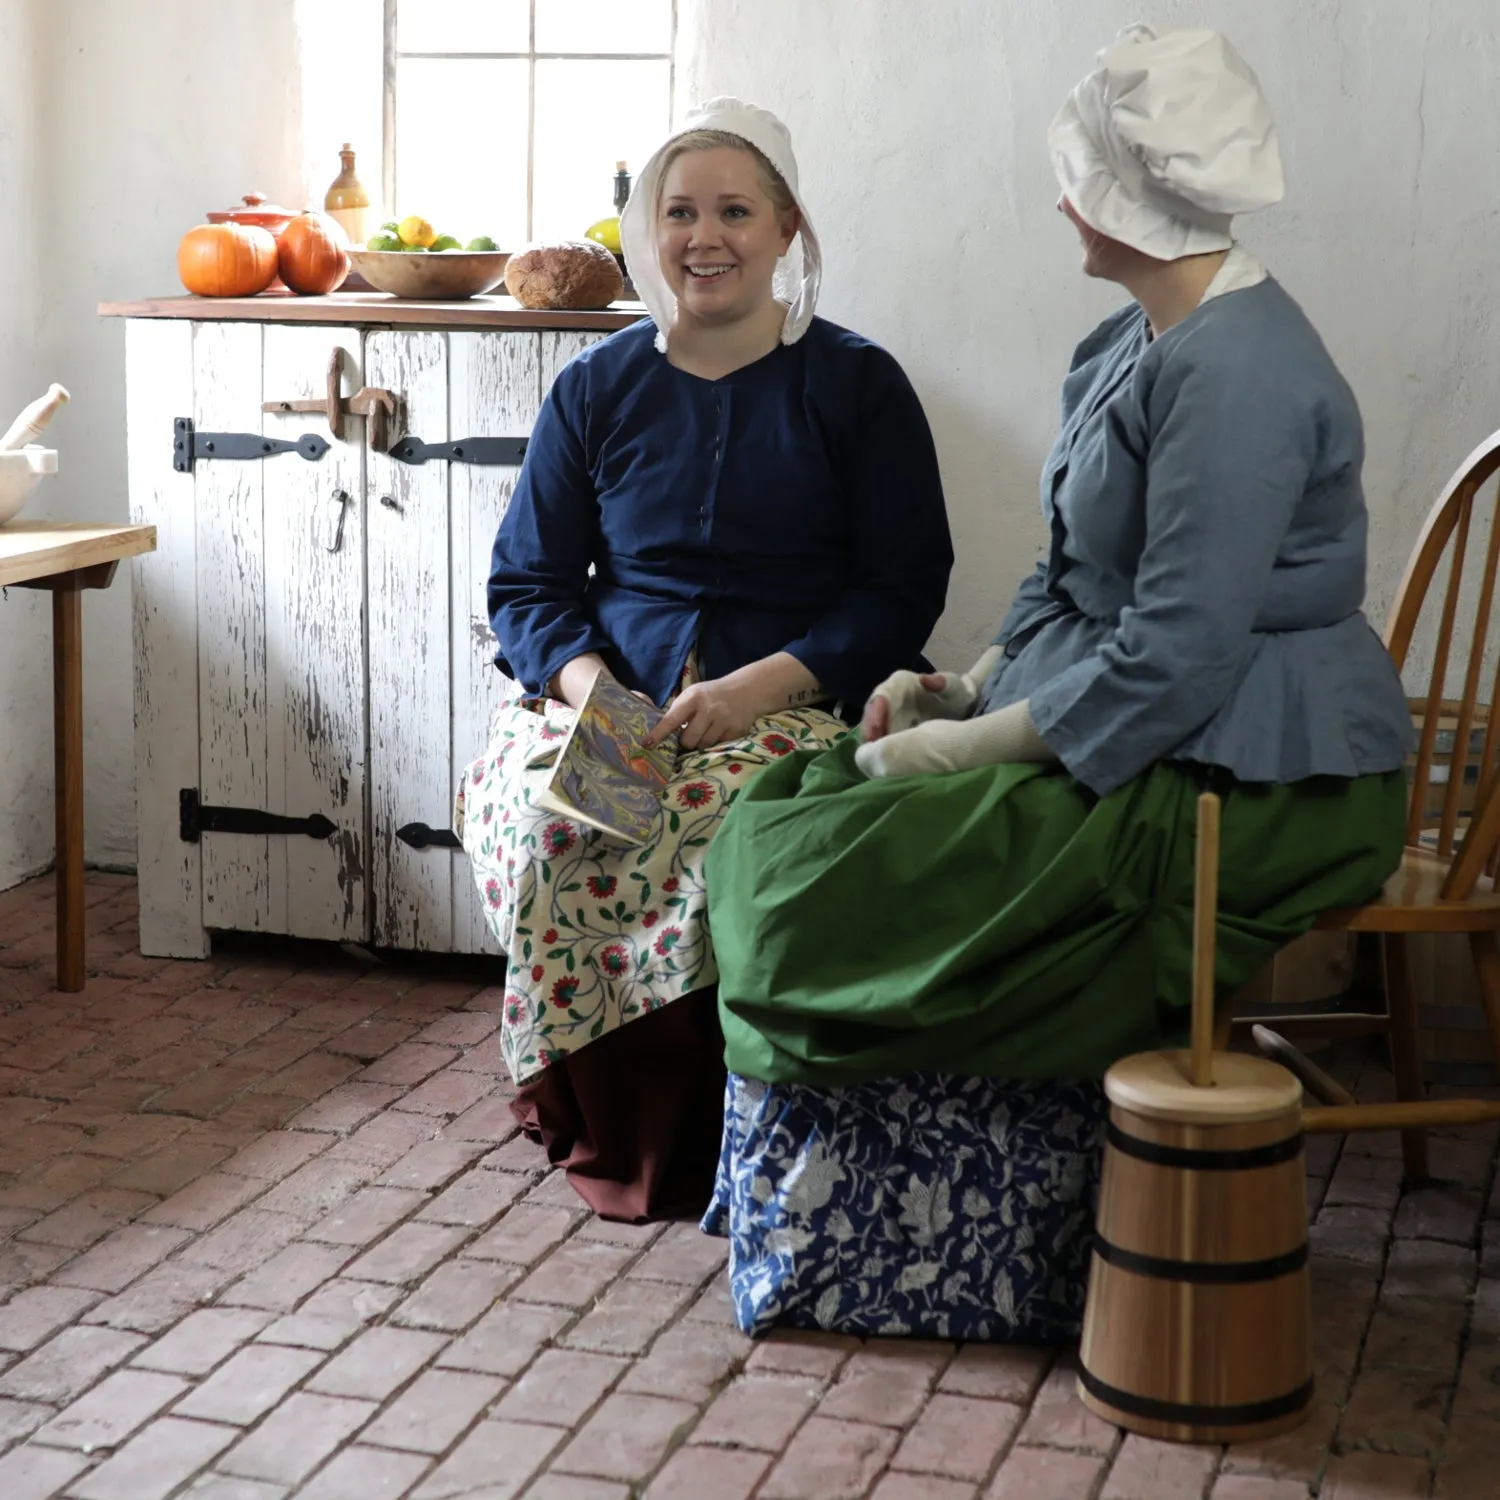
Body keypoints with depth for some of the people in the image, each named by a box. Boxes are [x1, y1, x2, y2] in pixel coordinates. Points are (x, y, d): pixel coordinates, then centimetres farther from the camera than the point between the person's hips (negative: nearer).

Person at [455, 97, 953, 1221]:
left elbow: (905, 587, 0)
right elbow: (527, 581, 13)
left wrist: (755, 687, -15)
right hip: (607, 698, 3)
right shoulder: (597, 388, 13)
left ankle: (686, 1136, -12)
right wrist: (584, 679, -10)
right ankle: (607, 1122, -9)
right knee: (533, 822, -30)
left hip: (795, 704, -2)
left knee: (721, 833, -35)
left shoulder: (857, 384, 5)